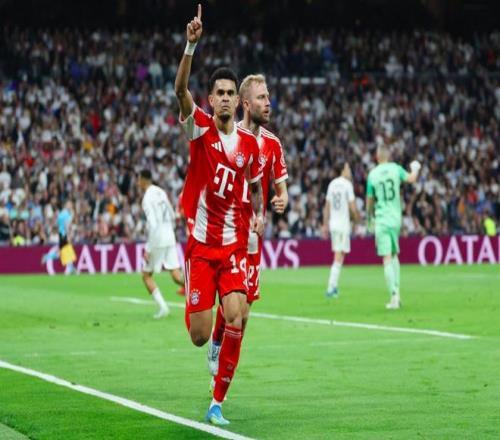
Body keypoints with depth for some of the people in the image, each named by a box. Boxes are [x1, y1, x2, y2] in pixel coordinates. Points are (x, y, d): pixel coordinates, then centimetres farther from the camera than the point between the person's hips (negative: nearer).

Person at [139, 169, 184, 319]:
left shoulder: (147, 199, -13)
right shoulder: (161, 192, 12)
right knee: (176, 276, 2)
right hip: (170, 239, 7)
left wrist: (148, 249, -18)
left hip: (157, 241, -7)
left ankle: (162, 306, -5)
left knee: (146, 275, 7)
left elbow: (153, 225, -20)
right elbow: (172, 217, 20)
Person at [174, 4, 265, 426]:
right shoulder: (200, 127, -4)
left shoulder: (250, 143, 4)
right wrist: (192, 45, -37)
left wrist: (259, 214, 2)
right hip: (200, 244, -2)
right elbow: (181, 90, -23)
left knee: (235, 321, -17)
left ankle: (218, 402, -1)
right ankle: (203, 319, 38)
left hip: (235, 245, 2)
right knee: (199, 337, -4)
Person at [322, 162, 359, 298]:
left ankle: (334, 286, 13)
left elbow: (327, 206, 12)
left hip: (332, 224, 6)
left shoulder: (332, 184, 9)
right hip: (343, 224, -6)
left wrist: (325, 225, 18)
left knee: (337, 255, 14)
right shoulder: (347, 185, -9)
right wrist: (357, 217, 8)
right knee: (339, 257, -4)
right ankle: (331, 288, -10)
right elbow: (352, 206, -11)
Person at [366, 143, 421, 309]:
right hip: (396, 219, 3)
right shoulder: (396, 169, -1)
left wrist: (369, 216, 21)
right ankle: (397, 293, 12)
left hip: (381, 220, -3)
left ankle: (394, 296, -15)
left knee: (387, 259, -6)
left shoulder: (372, 174, -3)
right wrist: (415, 168, 32)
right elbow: (411, 178, 11)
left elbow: (370, 200, 3)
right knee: (394, 255, 18)